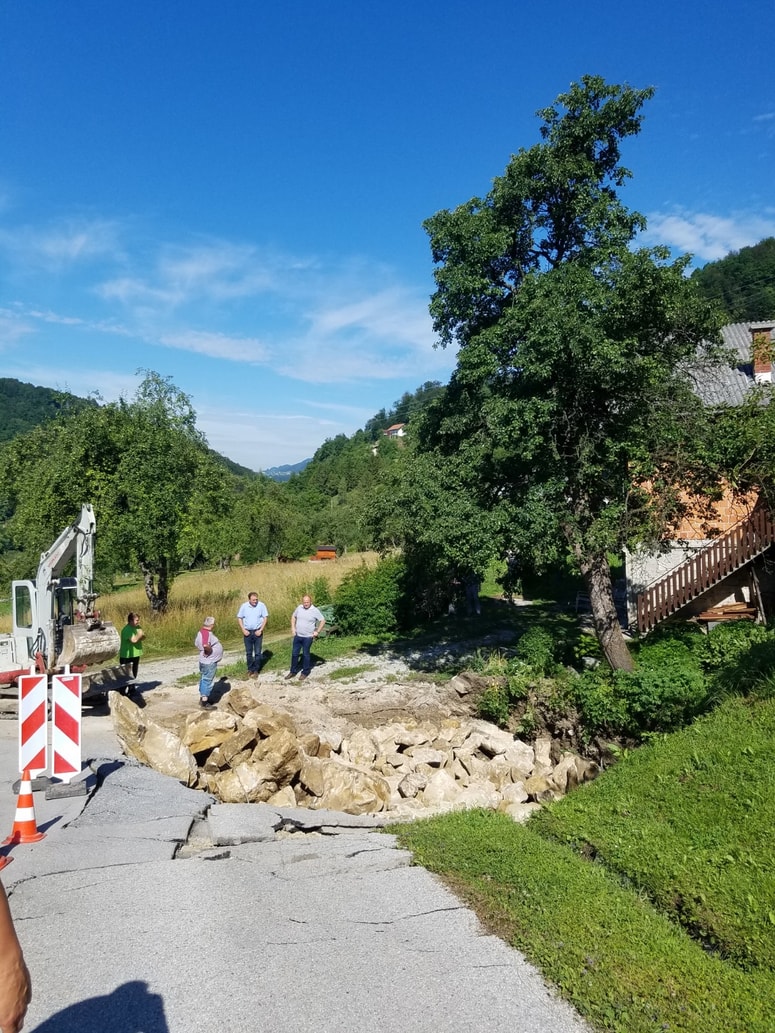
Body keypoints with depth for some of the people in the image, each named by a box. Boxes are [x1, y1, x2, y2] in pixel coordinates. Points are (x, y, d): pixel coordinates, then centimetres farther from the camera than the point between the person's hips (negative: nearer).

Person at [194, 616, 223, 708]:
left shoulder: (201, 632, 8)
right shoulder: (207, 633, -24)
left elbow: (196, 643, 19)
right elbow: (206, 645, -40)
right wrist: (210, 650, -22)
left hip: (204, 661, 10)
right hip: (209, 662, -10)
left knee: (203, 680, 19)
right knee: (208, 681, -3)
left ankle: (202, 699, 31)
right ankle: (204, 702, 2)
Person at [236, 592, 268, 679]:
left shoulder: (261, 605, -11)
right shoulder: (244, 606, -7)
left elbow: (265, 618, -6)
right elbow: (239, 618, 1)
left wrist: (260, 630, -11)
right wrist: (243, 630, -7)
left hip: (257, 632, -1)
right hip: (247, 632, 1)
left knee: (257, 652, 4)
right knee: (248, 652, 10)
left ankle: (256, 670, 15)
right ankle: (250, 669, 23)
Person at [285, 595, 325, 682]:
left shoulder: (315, 610, -12)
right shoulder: (299, 608, 0)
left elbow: (323, 620, -8)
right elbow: (293, 617, 15)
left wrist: (317, 632, -10)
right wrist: (293, 628, 5)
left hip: (307, 637, -4)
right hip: (297, 636, 4)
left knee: (305, 654, 6)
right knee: (294, 654, 10)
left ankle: (305, 672, 20)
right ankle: (293, 672, 22)